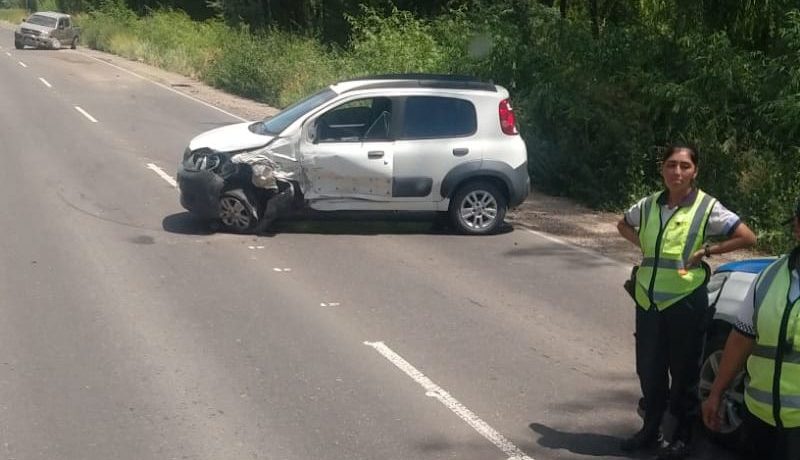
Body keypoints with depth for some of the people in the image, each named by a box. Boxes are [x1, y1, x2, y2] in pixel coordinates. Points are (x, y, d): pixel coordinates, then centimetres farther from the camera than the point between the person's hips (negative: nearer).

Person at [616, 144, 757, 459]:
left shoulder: (707, 207, -8)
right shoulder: (649, 205, 4)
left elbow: (747, 238, -9)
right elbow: (623, 225, 23)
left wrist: (706, 251, -11)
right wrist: (643, 245, 5)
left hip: (685, 301, -4)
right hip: (648, 300, 4)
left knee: (683, 372, 7)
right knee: (649, 369, 13)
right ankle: (650, 430, 29)